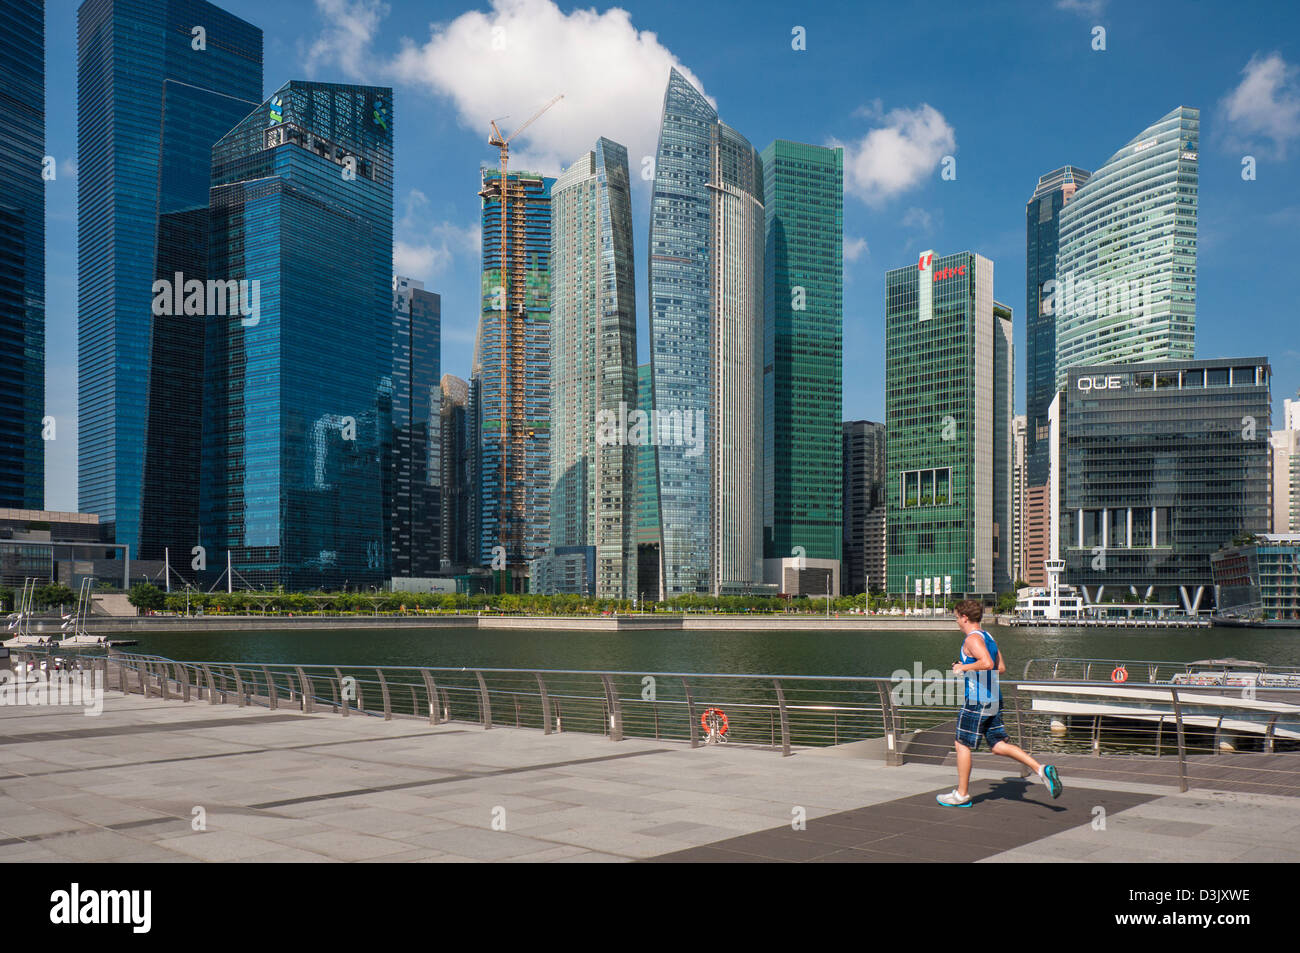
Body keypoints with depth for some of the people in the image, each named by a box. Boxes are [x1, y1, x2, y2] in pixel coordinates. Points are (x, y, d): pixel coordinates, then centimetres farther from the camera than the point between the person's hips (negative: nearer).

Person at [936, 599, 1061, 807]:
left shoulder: (972, 638, -13)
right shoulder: (988, 637, 15)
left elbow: (987, 663, -29)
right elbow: (1001, 667, 21)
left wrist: (963, 667, -15)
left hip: (976, 701, -9)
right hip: (994, 700, 9)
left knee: (962, 745, 4)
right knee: (999, 745, 11)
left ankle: (962, 795, 11)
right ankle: (1041, 769, -2)